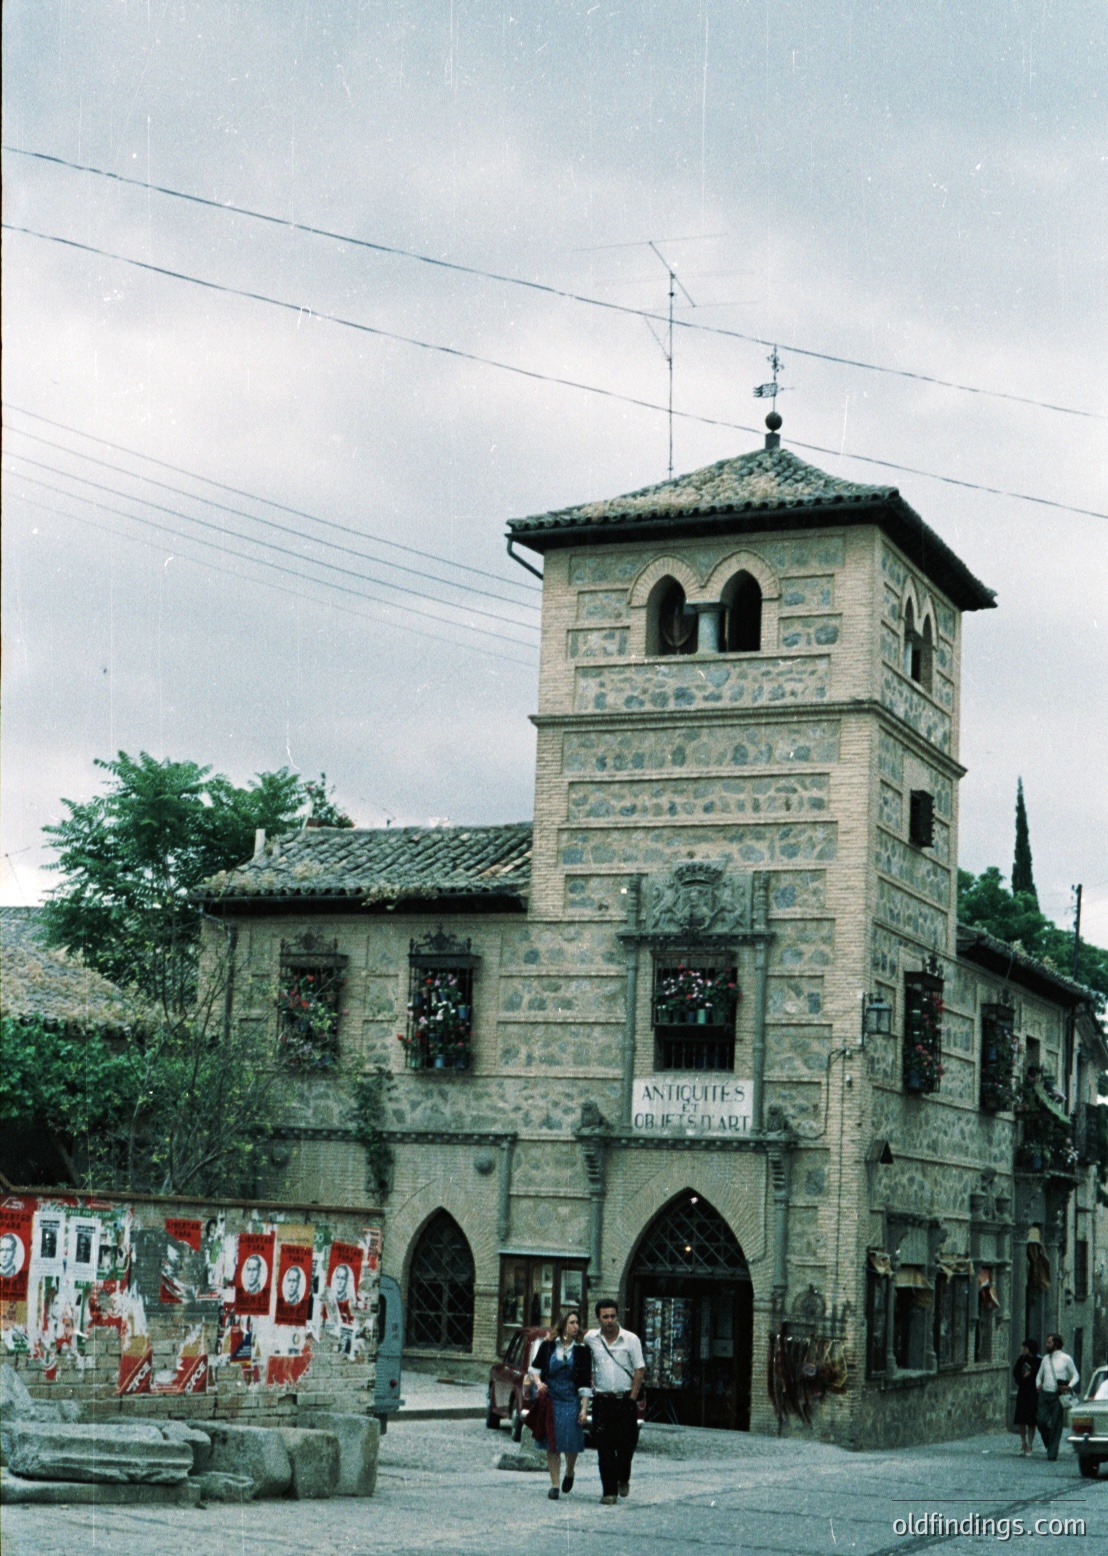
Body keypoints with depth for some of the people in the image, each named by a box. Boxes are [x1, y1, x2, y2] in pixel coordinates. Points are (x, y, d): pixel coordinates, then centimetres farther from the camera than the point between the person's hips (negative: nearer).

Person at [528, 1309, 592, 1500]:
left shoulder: (582, 1351, -1)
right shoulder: (548, 1346, 1)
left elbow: (586, 1383, 0)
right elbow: (534, 1368, 11)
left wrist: (584, 1409, -5)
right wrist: (538, 1382, -9)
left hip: (571, 1401, -1)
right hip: (550, 1399, 1)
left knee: (571, 1443, 1)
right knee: (552, 1444, 2)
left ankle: (569, 1473, 32)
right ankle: (554, 1484, 10)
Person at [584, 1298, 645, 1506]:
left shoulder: (630, 1339, -2)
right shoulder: (590, 1338, 3)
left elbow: (640, 1370, -1)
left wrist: (632, 1399, -6)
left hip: (625, 1400, -1)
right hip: (602, 1401, 1)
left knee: (627, 1444, 1)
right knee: (605, 1449, -1)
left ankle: (623, 1479, 27)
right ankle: (609, 1491, 4)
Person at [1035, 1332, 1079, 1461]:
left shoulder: (1066, 1359, 0)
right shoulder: (1045, 1359, 13)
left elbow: (1075, 1375, 5)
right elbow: (1039, 1375, 24)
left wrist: (1069, 1386, -11)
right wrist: (1038, 1385, 4)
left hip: (1058, 1396, -4)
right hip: (1044, 1394, 4)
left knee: (1055, 1424, -4)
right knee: (1042, 1421, -7)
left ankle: (1052, 1453, 1)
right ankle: (1049, 1445, 18)